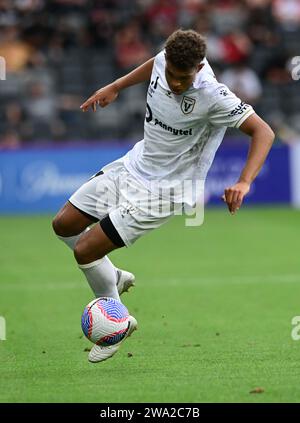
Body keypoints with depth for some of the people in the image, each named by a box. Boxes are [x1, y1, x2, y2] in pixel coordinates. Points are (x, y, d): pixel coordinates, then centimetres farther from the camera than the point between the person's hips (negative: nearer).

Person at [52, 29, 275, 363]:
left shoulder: (213, 96, -30)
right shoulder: (167, 61, -11)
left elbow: (263, 132, -28)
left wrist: (244, 183, -40)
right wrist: (115, 87, 21)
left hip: (163, 190, -7)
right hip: (134, 164, 7)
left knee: (85, 251, -10)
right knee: (64, 225, 11)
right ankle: (114, 279, 33)